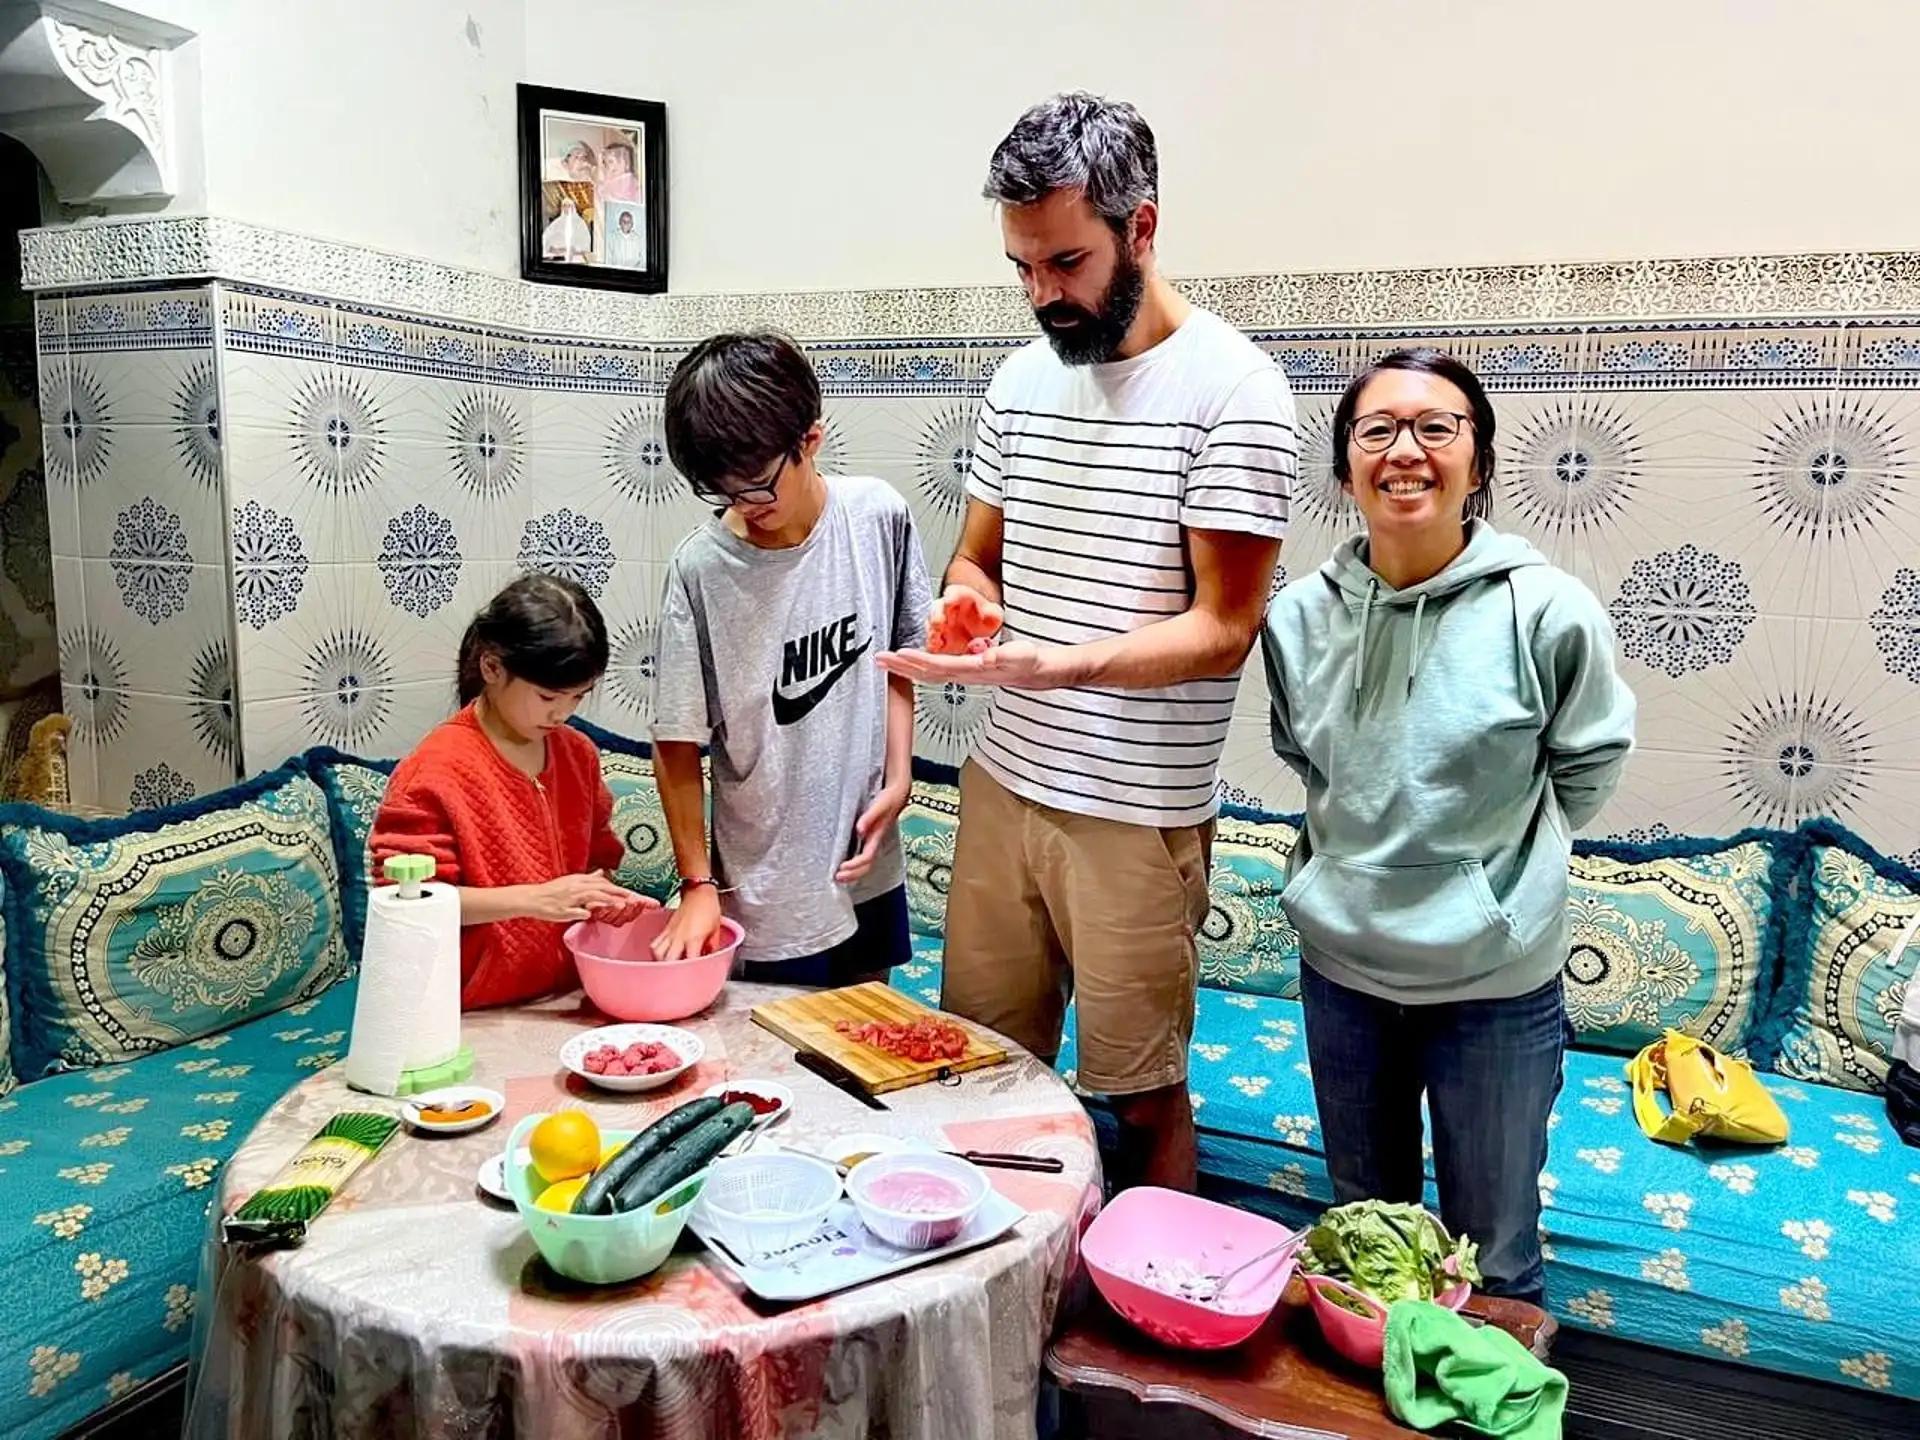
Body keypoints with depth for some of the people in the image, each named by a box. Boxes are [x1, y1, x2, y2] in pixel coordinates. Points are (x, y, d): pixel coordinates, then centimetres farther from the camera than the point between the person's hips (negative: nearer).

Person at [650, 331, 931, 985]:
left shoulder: (879, 515, -9)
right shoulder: (702, 567, -18)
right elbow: (678, 741, -10)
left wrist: (898, 775, -3)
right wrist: (697, 883, -10)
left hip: (869, 864, 4)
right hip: (768, 888, -3)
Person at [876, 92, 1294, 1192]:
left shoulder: (1233, 388, -13)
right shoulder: (1024, 377, 7)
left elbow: (1224, 629, -16)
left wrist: (1053, 666, -31)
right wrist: (965, 606, -10)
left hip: (1139, 811, -6)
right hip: (1003, 780, 6)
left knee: (1145, 1095, 9)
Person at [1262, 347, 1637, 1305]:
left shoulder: (1546, 610, -16)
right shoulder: (1301, 613, -6)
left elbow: (1589, 762, 0)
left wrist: (1496, 865, 1)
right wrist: (1362, 864, 7)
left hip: (1493, 978, -3)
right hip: (1341, 960, 4)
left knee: (1492, 1256, 15)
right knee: (1361, 1230, 24)